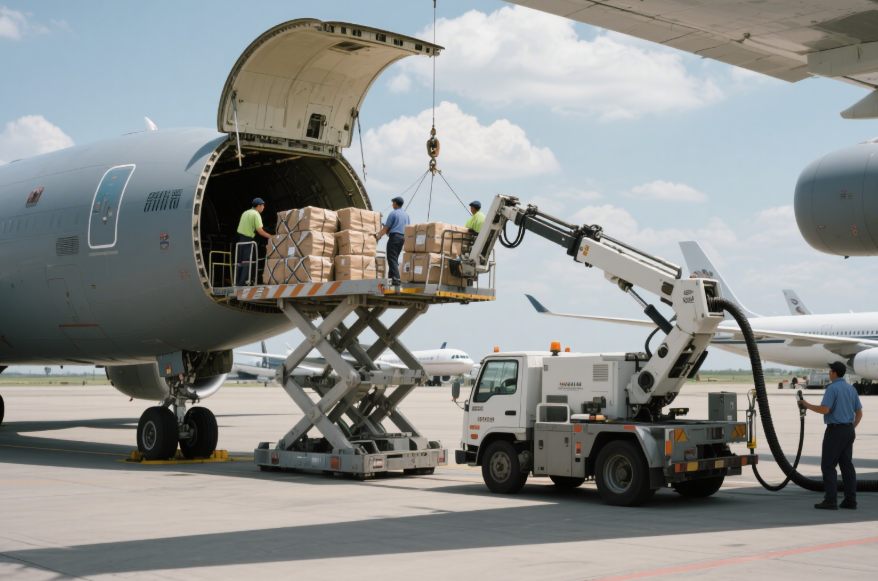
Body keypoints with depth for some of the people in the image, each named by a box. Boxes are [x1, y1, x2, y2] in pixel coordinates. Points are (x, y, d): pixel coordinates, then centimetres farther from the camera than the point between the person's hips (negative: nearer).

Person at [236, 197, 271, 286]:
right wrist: (271, 237, -12)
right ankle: (243, 282, -9)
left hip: (241, 238, 8)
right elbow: (260, 230, -18)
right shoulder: (256, 214, -11)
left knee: (240, 262, 13)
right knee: (248, 262, -4)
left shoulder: (245, 213, 15)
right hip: (249, 240, -8)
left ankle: (238, 281, 17)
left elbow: (240, 226, 17)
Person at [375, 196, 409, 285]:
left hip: (394, 236, -7)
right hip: (403, 237, 7)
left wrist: (378, 235, 4)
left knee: (392, 258, -8)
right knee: (395, 258, 14)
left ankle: (395, 278, -20)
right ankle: (391, 276, 13)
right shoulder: (406, 215, 13)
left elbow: (386, 228, -7)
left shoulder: (393, 214, -6)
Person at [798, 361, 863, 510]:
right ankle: (850, 500, 9)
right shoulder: (851, 388, 12)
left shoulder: (832, 388, -13)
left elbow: (825, 409, -21)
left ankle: (831, 500, -10)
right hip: (849, 430, 8)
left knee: (828, 465, -5)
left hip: (835, 430, -8)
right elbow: (859, 413, 16)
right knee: (847, 465, 10)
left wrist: (807, 405, -9)